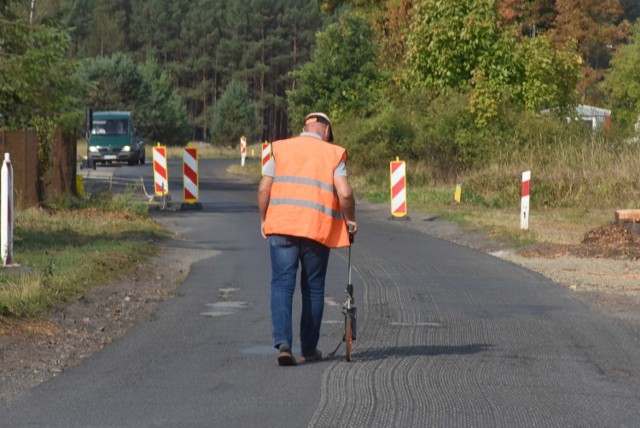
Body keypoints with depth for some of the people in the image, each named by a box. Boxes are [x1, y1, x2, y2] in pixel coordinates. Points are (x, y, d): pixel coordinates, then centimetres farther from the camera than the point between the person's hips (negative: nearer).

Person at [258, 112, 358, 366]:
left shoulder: (280, 149, 9)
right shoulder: (333, 154, 5)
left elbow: (264, 188, 3)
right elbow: (345, 194, -7)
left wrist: (264, 219, 16)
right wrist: (350, 220, 10)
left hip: (281, 227, 0)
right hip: (317, 230, 0)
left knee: (282, 285, 0)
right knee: (313, 289, 12)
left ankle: (283, 342, -18)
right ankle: (309, 349, 19)